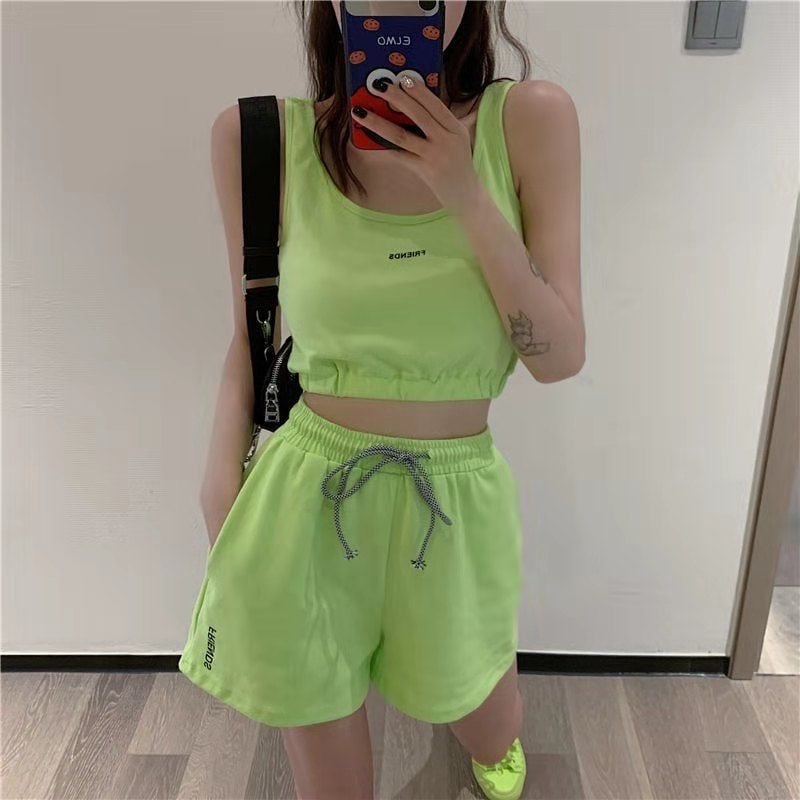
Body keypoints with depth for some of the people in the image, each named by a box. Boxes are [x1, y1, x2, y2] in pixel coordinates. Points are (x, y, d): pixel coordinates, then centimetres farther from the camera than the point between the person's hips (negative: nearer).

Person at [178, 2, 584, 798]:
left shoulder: (530, 119, -9)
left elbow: (560, 357, -11)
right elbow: (251, 336, 4)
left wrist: (467, 197, -20)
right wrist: (220, 475, -6)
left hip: (455, 502, 1)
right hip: (302, 498, 0)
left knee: (486, 733, 26)